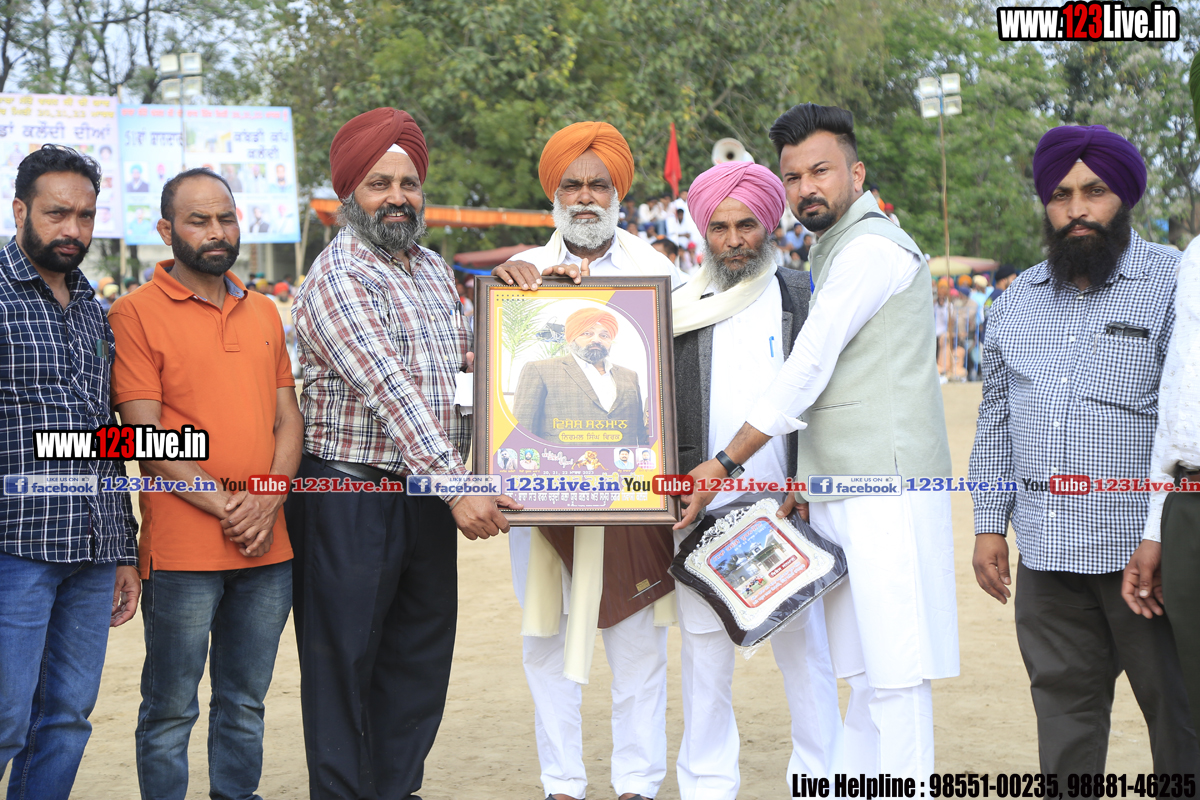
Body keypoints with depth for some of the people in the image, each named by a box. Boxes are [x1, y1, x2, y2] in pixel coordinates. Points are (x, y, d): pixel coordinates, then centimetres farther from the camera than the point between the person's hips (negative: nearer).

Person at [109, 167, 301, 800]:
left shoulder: (263, 313, 15)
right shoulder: (137, 313, -4)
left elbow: (289, 418, 13)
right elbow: (147, 435, -9)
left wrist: (267, 500, -4)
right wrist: (226, 504, -14)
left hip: (268, 547, 5)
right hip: (183, 552, -5)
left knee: (245, 705, 14)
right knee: (171, 712, 3)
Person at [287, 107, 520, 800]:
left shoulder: (434, 267, 13)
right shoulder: (336, 279, -13)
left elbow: (465, 357, 28)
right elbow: (390, 392, -22)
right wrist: (457, 488, -27)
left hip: (430, 492, 8)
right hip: (352, 491, -8)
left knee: (422, 656, 12)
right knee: (344, 659, 1)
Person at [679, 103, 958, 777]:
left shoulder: (870, 247, -9)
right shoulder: (837, 250, 23)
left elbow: (807, 369, -12)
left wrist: (726, 463, -8)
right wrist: (805, 477, 21)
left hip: (886, 489, -10)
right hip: (842, 490, 10)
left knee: (894, 670, -9)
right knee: (868, 668, 10)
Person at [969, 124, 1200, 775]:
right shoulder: (1019, 298, 14)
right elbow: (995, 419, 18)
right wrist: (989, 526, 11)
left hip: (1145, 551, -5)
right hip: (1045, 551, 5)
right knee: (1063, 707, 11)